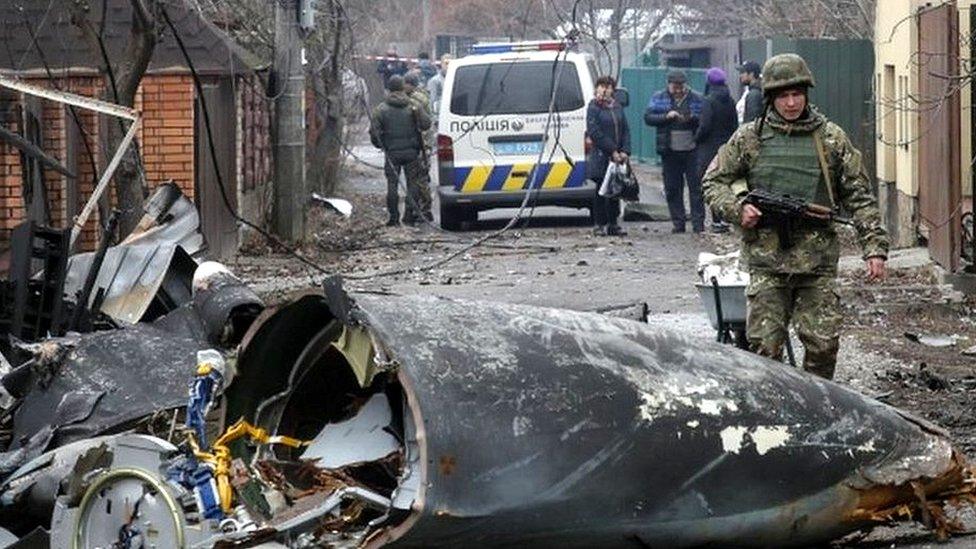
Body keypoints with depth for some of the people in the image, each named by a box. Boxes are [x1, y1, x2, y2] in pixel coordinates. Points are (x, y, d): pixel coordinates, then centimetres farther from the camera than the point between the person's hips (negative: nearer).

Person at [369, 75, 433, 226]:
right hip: (411, 151, 0)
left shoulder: (381, 109, -3)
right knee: (413, 182, 7)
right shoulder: (413, 106, -3)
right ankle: (410, 215, 4)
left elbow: (374, 132, -5)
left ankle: (393, 216, 4)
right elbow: (426, 124, -3)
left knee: (392, 184, 6)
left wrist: (379, 145, 12)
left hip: (392, 152, 0)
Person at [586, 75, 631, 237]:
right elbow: (594, 132, -12)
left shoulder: (617, 107, 13)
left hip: (617, 157, 6)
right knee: (601, 191, -1)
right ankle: (599, 225, 5)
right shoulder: (594, 107, -5)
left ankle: (612, 224, 13)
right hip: (601, 156, -5)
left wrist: (625, 151, -2)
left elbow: (625, 130, 13)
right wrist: (612, 151, -15)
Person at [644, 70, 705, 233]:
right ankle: (678, 223, 11)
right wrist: (666, 116, -16)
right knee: (672, 189, 4)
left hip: (691, 150, -1)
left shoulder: (696, 99, 5)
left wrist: (693, 118, -17)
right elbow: (648, 118, -2)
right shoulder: (659, 98, 7)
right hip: (670, 152, 1)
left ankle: (698, 223, -1)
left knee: (696, 186, -4)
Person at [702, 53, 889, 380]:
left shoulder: (831, 138, 6)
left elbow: (858, 197, 7)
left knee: (823, 345, -2)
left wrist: (874, 247, -1)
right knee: (765, 346, -4)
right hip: (767, 261, 0)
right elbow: (713, 183, 13)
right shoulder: (749, 138, 6)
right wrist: (737, 208, -7)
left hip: (818, 264, 1)